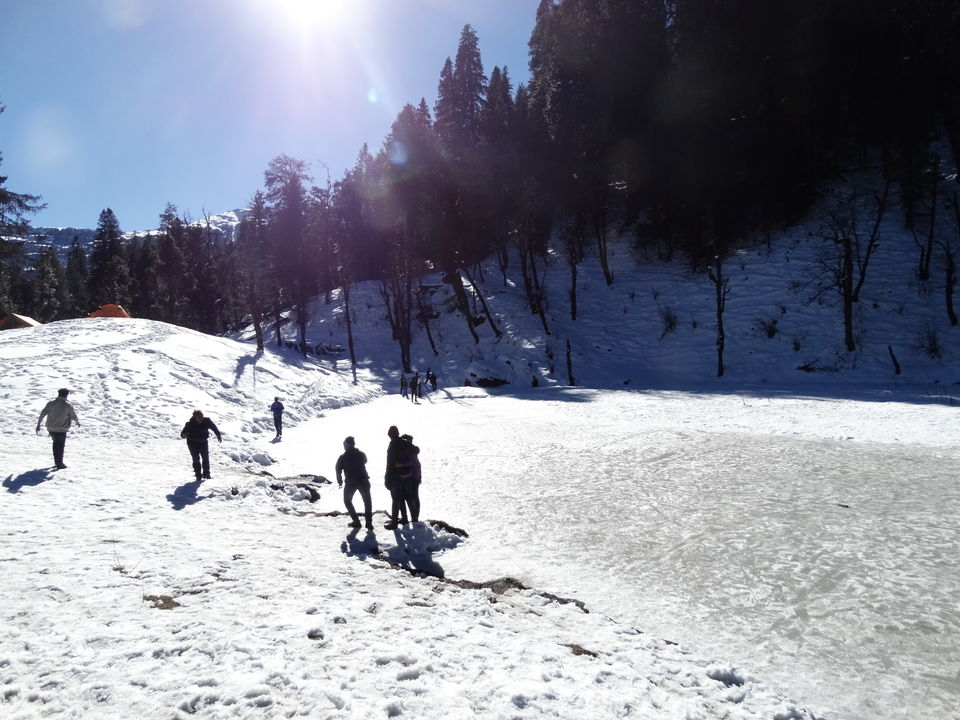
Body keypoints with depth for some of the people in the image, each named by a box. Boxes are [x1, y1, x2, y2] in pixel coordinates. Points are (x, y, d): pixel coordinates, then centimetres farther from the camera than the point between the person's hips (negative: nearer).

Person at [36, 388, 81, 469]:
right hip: (61, 430, -4)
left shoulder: (50, 403, -1)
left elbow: (42, 414, -2)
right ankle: (59, 464, 8)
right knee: (60, 446, 7)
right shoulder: (68, 406, -10)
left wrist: (38, 424, 3)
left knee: (56, 443, 23)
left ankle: (56, 461, 30)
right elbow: (74, 416, 0)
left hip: (50, 428, 4)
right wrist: (77, 422, 20)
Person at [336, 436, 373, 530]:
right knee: (367, 502, 14)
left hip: (351, 482, -2)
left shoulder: (342, 458, -3)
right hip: (364, 480, 2)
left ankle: (356, 521, 14)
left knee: (347, 501, 20)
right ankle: (369, 522, 0)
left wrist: (340, 482, 14)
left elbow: (338, 471, 0)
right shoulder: (361, 454, 6)